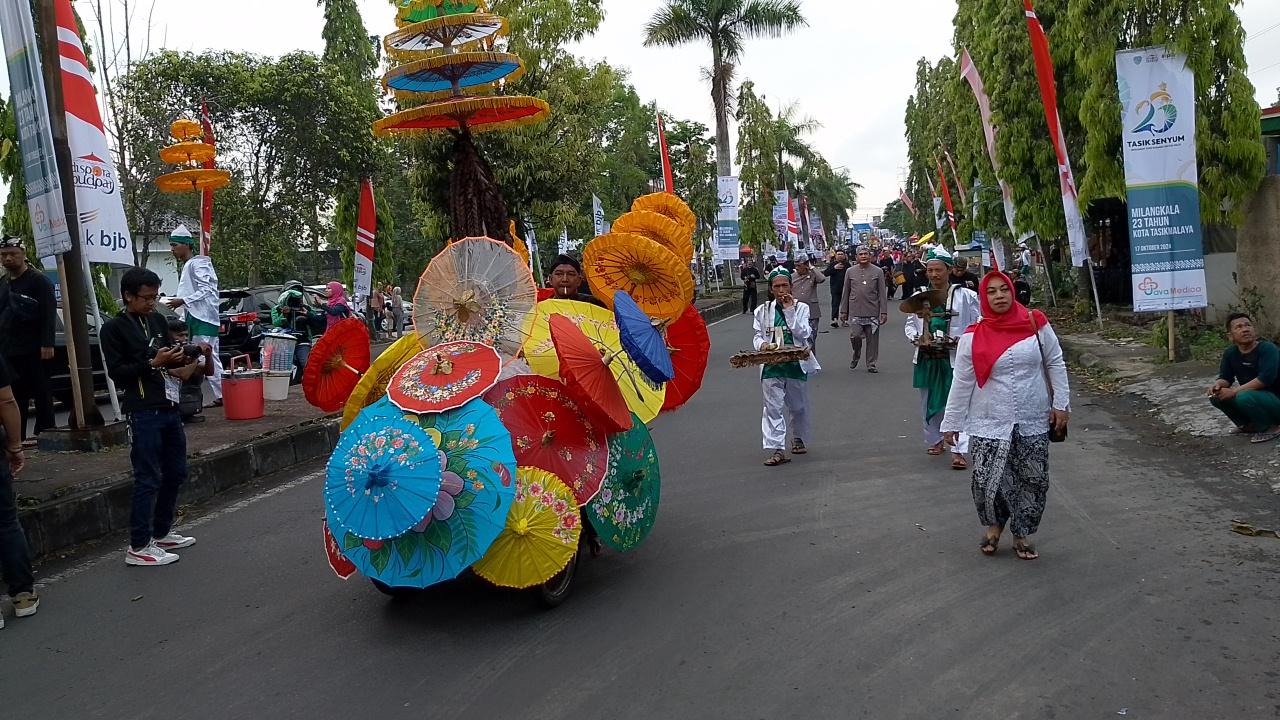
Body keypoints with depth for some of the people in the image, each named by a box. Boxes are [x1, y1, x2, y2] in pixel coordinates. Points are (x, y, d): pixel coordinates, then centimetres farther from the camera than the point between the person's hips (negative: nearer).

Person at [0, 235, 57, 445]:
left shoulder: (38, 280, -6)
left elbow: (49, 313, -13)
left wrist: (47, 343, -21)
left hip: (35, 350, -7)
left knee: (41, 392, -1)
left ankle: (43, 432, 4)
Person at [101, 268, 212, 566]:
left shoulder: (157, 320, 13)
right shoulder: (114, 328, -5)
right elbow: (116, 372, -11)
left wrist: (188, 355, -3)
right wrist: (153, 364, -19)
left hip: (169, 408, 7)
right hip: (144, 412, -7)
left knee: (176, 472, 15)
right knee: (148, 479, -6)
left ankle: (161, 532, 28)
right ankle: (138, 547, 2)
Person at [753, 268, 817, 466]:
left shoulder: (801, 308, 2)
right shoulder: (763, 311, 5)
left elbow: (803, 334, -11)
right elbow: (757, 337, 8)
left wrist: (789, 309, -14)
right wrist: (763, 344, -16)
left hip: (796, 364, 0)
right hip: (771, 366, 0)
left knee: (798, 405, 14)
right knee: (773, 407, -8)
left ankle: (798, 438, 38)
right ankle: (777, 449, -8)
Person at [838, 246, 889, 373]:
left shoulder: (878, 271, 4)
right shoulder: (850, 272, 7)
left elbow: (882, 293, 3)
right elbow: (845, 293, 10)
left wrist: (884, 312, -2)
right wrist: (843, 311, 8)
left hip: (873, 312, 0)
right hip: (855, 312, 0)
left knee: (872, 338, 3)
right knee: (855, 336, -9)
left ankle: (871, 364, 15)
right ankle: (856, 355, 20)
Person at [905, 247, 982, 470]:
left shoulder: (965, 296, -5)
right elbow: (910, 324, 14)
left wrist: (959, 340, -17)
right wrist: (916, 338, -6)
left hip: (955, 358, -4)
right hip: (926, 359, 5)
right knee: (928, 402, 15)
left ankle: (958, 451, -8)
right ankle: (934, 439, 33)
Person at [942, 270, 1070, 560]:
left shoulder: (1036, 323, -3)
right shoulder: (973, 337, -5)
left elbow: (1055, 364, 5)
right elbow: (962, 382, 0)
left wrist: (1061, 404, 1)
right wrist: (952, 422, 1)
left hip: (1033, 421, 1)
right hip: (990, 423, -1)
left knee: (1033, 480, 6)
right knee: (986, 480, -7)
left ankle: (1022, 533, 26)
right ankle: (994, 523, 23)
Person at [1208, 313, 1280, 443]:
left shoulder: (1267, 348, -19)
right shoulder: (1230, 353, 1)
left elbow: (1266, 378, -30)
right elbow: (1225, 377, 3)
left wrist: (1234, 391, -29)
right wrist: (1217, 385, -22)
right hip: (1252, 395, 7)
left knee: (1244, 398, -34)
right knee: (1216, 396, -8)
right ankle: (1249, 425, 11)